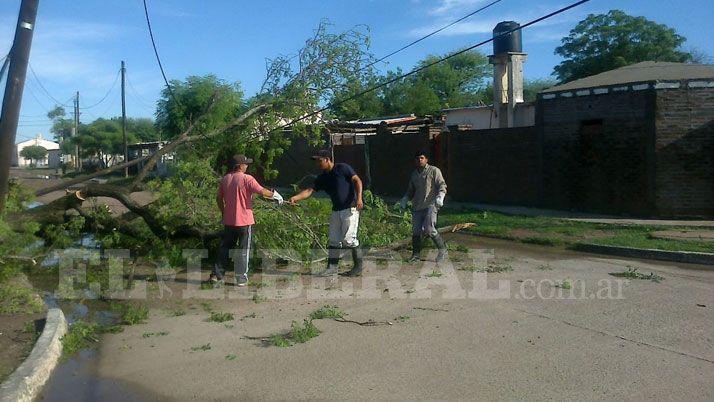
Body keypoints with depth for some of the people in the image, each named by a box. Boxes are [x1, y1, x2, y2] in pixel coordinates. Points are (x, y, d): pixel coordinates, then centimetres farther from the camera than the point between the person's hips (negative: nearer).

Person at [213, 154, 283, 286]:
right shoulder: (247, 179, -14)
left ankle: (216, 275, 18)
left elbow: (219, 199, 11)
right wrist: (274, 194, -1)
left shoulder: (225, 179, 6)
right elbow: (262, 192, -19)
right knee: (244, 250, 5)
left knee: (224, 248, 16)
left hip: (229, 220, 6)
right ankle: (241, 278, 9)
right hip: (244, 221, -6)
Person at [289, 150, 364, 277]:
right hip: (336, 211, 8)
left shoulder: (342, 168, -6)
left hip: (350, 209, -7)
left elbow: (357, 180, -10)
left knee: (349, 239, -10)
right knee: (333, 240, 8)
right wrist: (296, 198, -13)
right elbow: (309, 190, 4)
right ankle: (332, 268, 15)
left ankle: (358, 267, 2)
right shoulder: (322, 177, 12)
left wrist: (359, 198, -22)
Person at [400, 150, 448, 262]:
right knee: (416, 231, 1)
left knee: (429, 229, -19)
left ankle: (442, 249, -1)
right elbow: (410, 190, 28)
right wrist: (405, 199, 11)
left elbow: (442, 185, -3)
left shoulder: (434, 171, 3)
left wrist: (440, 196, -21)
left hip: (430, 204, -5)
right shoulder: (414, 174, 19)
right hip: (417, 207, 5)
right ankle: (416, 254, 14)